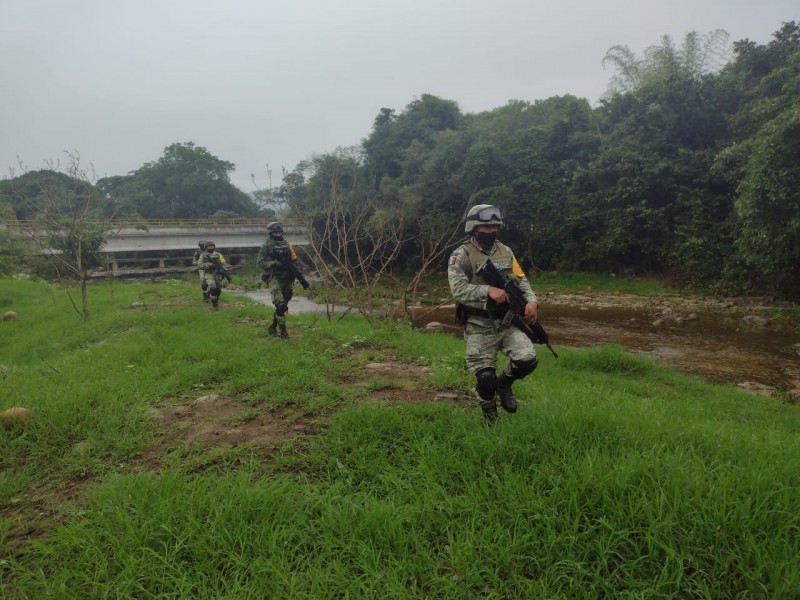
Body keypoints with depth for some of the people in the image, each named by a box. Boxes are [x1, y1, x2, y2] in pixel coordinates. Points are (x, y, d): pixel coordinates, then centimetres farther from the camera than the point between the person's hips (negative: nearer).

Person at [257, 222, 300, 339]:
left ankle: (272, 327, 30)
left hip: (287, 279, 6)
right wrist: (274, 263, -21)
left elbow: (294, 260, 16)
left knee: (283, 306, 13)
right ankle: (282, 331, -12)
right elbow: (260, 263, -9)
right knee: (280, 305, -19)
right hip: (274, 278, -6)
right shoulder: (265, 246, -4)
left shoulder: (287, 245, 11)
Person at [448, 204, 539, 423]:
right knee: (485, 378, -7)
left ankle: (504, 383, 17)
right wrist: (488, 290, -30)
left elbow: (522, 280, 13)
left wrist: (531, 300, -7)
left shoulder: (506, 252, 11)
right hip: (479, 327, -4)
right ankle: (491, 418, 24)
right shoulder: (461, 256, -7)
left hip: (508, 322, 4)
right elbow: (458, 289, -19)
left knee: (527, 360, -17)